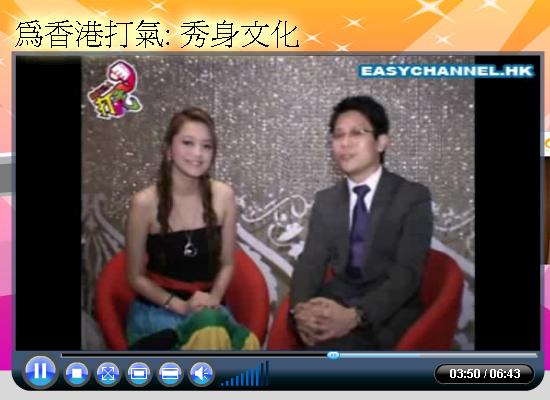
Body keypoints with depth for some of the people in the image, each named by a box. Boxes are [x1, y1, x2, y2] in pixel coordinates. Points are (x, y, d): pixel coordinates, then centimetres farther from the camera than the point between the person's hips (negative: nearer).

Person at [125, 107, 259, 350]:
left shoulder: (223, 196, -2)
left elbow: (226, 264, 8)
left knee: (246, 344, -30)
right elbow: (136, 277, -2)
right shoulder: (145, 202, -10)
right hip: (156, 310, -3)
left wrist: (213, 299, -10)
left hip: (209, 310, 3)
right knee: (210, 332, -36)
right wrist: (181, 305, -13)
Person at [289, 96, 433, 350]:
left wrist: (355, 315, -30)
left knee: (332, 342, -32)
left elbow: (407, 272, -14)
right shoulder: (325, 200, 12)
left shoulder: (414, 197, -3)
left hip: (389, 312, -4)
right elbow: (310, 261, 3)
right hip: (336, 302, 4)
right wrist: (301, 308, -20)